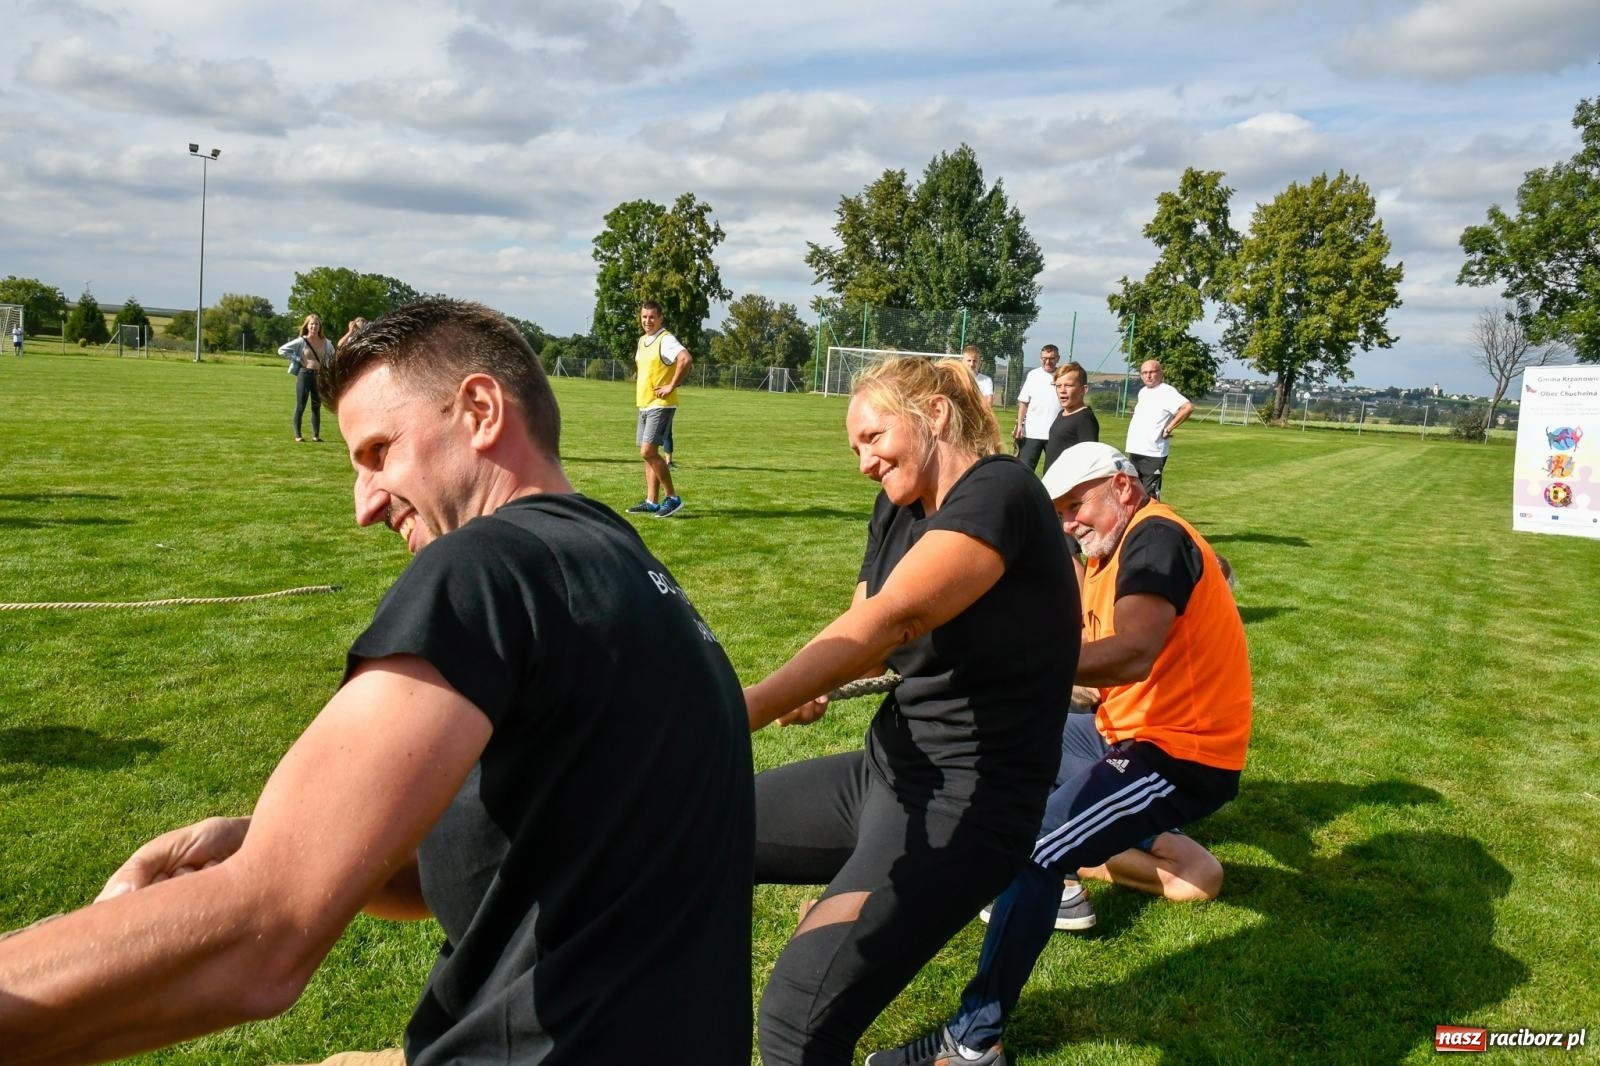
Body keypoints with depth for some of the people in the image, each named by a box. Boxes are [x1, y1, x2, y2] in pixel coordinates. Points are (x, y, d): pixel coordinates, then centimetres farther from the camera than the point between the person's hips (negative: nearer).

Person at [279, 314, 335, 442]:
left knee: (317, 407, 8)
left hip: (319, 376, 4)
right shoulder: (301, 341, -4)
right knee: (300, 406, 0)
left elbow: (333, 356, 21)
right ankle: (297, 435, 5)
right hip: (304, 374, -3)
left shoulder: (326, 342, 6)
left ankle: (316, 435, 13)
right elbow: (282, 350, -4)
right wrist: (297, 359, -9)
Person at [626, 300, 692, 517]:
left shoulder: (665, 340, -13)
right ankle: (652, 502, 15)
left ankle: (672, 498, -6)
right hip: (644, 404, 9)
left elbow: (685, 359, -31)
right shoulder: (642, 341, 15)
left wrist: (672, 386, -24)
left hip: (660, 404, -9)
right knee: (649, 453, 9)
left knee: (648, 452, -15)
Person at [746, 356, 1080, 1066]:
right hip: (885, 769, 9)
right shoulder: (897, 509, 9)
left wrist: (739, 713, -40)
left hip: (966, 803, -9)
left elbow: (890, 621, -31)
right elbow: (864, 633, 4)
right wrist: (809, 690, -20)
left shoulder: (998, 494, -18)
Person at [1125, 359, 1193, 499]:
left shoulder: (1167, 391, -11)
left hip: (1153, 453, -8)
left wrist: (1168, 429, -20)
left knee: (1150, 496, -7)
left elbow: (1188, 407, -27)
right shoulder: (1142, 392, 14)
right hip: (1135, 451, 8)